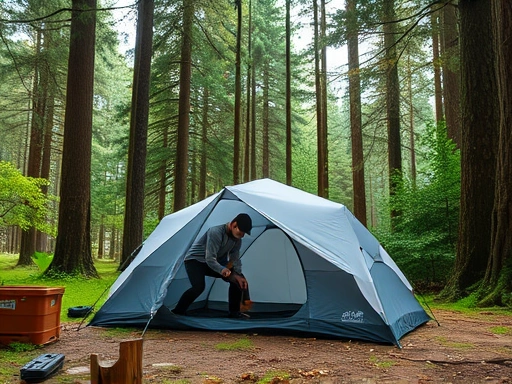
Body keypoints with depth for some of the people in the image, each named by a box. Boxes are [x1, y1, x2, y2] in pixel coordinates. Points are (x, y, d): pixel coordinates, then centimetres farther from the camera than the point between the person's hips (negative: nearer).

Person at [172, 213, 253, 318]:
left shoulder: (237, 240, -7)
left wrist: (237, 275, -18)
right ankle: (176, 313, -17)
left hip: (214, 263, 8)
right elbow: (210, 259, -34)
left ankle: (234, 312, 7)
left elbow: (235, 259, -1)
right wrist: (222, 269, -50)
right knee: (199, 287, -32)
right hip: (194, 260, -8)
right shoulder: (216, 232, -32)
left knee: (238, 280, -5)